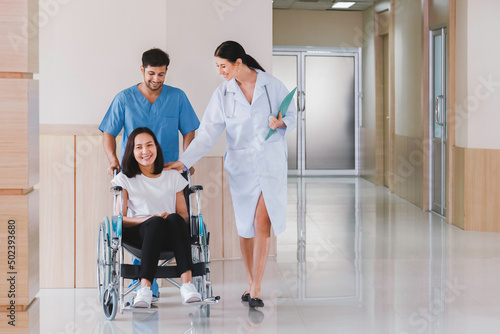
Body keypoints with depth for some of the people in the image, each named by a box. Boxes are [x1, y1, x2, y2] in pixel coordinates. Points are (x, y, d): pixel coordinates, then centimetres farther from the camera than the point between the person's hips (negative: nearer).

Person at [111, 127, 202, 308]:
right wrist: (147, 219, -15)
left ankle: (187, 283, -47)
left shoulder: (173, 177, 18)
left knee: (174, 219, -35)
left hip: (170, 237, 2)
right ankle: (145, 289, -48)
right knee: (156, 222, -37)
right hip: (137, 233, -1)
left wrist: (172, 218, -12)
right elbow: (120, 219, 4)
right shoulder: (125, 179, 13)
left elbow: (184, 215, 14)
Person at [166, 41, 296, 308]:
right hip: (240, 164, 2)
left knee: (262, 223, -9)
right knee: (245, 226, 7)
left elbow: (292, 115, 7)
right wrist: (184, 161, -13)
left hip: (271, 162, -2)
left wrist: (282, 122, -16)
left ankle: (255, 289, -2)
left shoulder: (272, 85, -4)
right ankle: (250, 282, 24)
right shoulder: (222, 94, -1)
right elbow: (208, 133, -4)